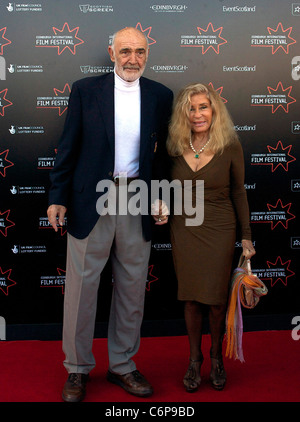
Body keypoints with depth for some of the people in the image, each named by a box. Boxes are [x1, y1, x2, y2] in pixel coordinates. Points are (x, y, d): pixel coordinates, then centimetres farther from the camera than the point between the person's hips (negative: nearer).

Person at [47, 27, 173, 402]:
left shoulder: (160, 96, 7)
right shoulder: (85, 90, 1)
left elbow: (162, 152, 11)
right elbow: (68, 147, 1)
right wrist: (57, 197, -4)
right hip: (90, 202, -2)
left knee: (132, 289, 10)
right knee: (81, 287, 5)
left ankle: (122, 365, 28)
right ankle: (77, 369, 22)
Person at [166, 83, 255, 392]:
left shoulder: (230, 146, -6)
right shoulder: (175, 147, -1)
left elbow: (238, 193, 0)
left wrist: (246, 236, 1)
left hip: (219, 231, -2)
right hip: (184, 230, 2)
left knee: (216, 300, 3)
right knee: (191, 299, 8)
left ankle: (216, 357, 27)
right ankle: (194, 358, 27)